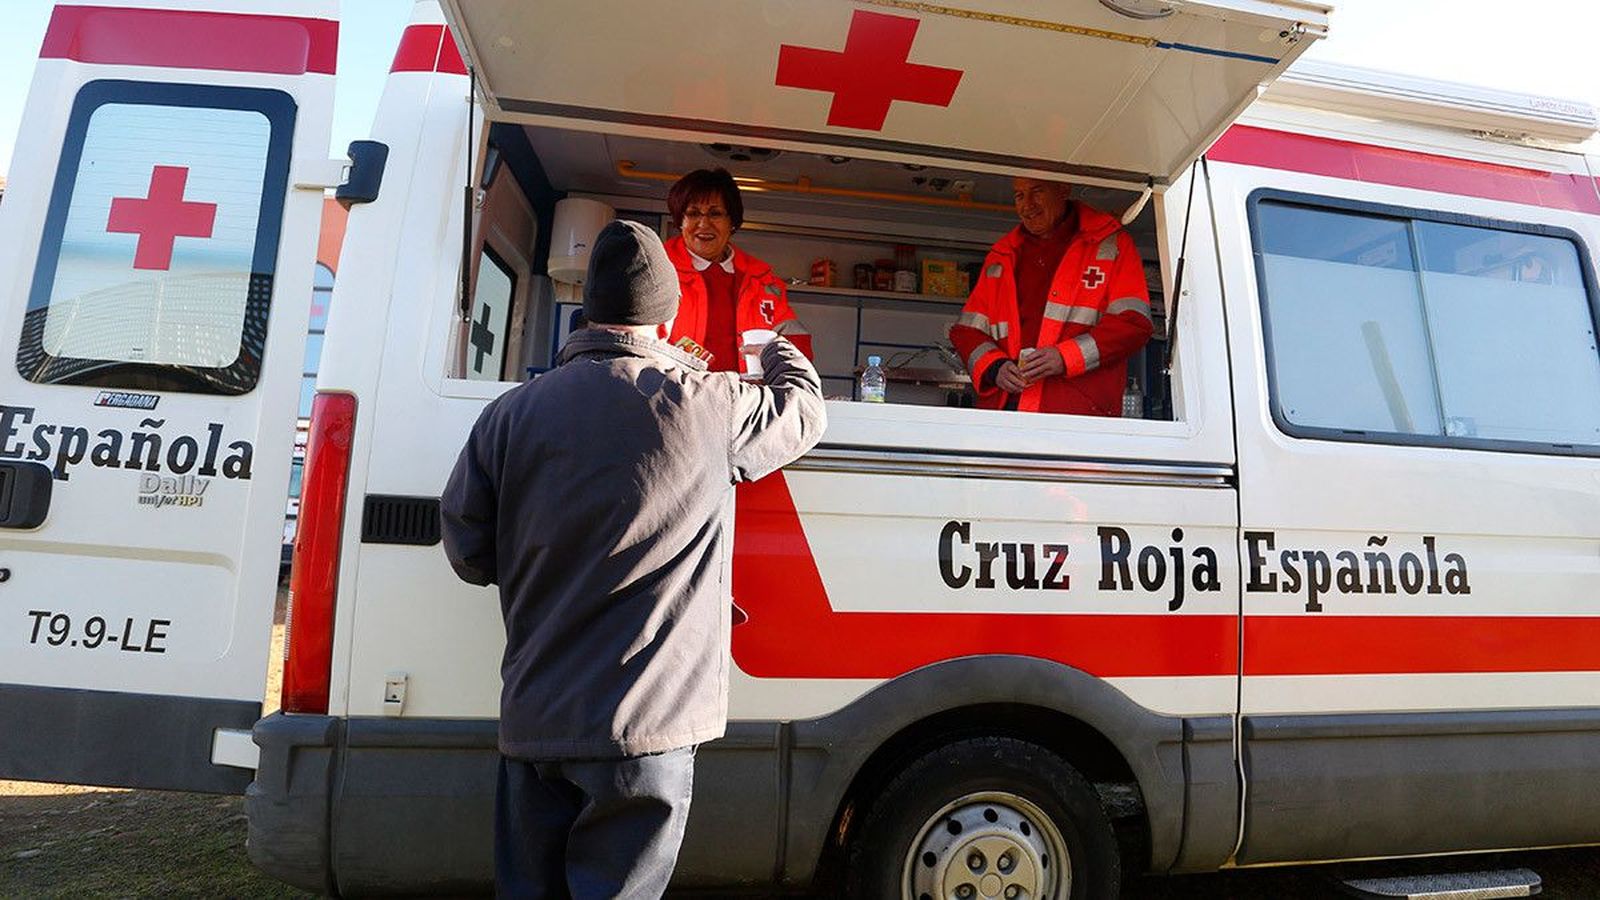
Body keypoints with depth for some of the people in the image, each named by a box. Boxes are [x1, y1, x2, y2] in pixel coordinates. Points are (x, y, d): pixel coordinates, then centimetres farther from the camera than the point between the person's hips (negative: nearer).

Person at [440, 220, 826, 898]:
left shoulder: (510, 413, -1)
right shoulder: (707, 404, -10)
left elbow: (468, 555, 5)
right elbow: (804, 411, 10)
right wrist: (780, 352, 32)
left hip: (531, 722, 4)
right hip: (643, 728, -4)